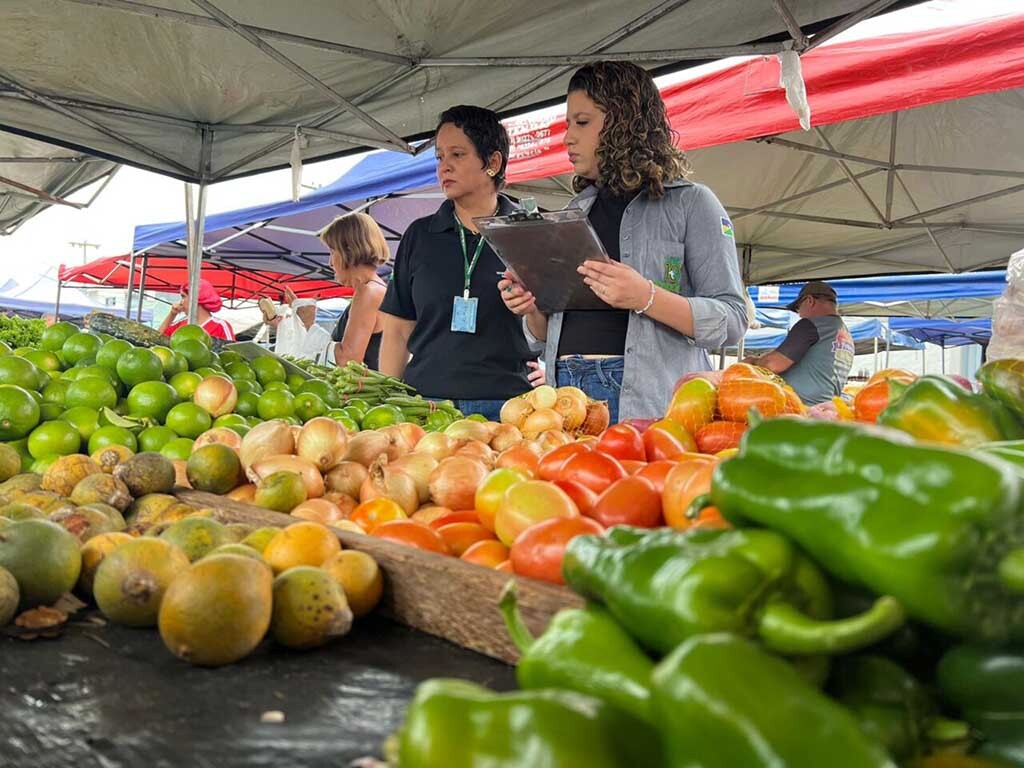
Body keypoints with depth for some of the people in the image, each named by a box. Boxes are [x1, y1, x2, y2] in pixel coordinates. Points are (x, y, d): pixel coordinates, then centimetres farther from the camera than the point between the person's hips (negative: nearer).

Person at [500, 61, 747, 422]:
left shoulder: (689, 203, 2)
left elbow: (732, 320, -6)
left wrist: (647, 298, -19)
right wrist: (531, 309, 2)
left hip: (648, 401, -4)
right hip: (567, 391, 5)